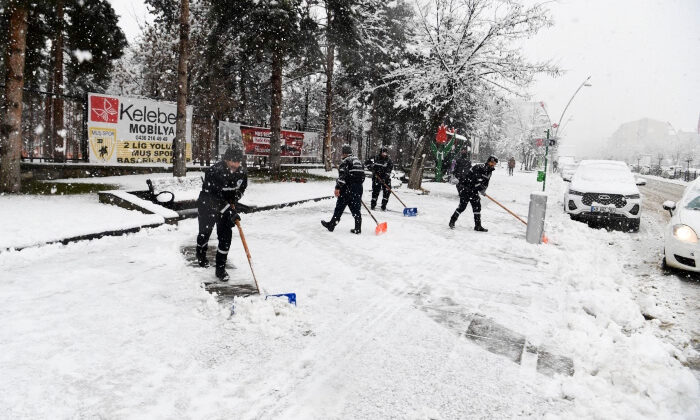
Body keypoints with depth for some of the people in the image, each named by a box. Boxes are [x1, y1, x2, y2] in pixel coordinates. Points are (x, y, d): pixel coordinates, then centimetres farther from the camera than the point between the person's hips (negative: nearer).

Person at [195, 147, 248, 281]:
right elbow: (214, 197, -33)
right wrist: (230, 212, -36)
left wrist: (233, 202, -4)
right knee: (205, 232, 10)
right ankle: (201, 255, 43)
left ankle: (220, 268, 6)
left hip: (227, 207, 4)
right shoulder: (214, 172, -30)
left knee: (226, 236, -4)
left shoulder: (241, 173, -11)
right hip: (207, 205, -4)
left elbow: (241, 188, 11)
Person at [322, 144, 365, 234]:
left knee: (339, 207, 3)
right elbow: (362, 176, 19)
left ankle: (331, 225, 12)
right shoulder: (359, 161, 16)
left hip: (348, 188, -7)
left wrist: (338, 188, -20)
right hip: (358, 188, 7)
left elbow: (342, 175, -20)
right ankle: (358, 229, 9)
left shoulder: (345, 161, -8)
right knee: (356, 208, 10)